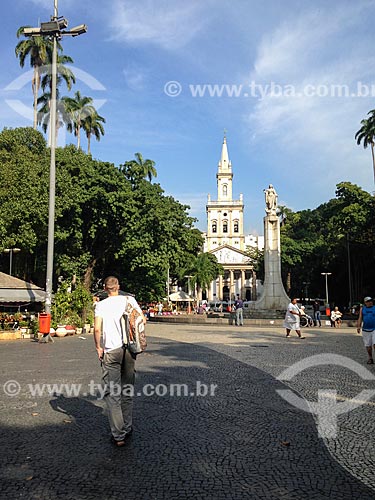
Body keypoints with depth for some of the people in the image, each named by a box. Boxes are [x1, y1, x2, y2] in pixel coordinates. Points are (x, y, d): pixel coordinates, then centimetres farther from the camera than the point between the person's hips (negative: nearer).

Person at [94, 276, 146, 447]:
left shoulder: (101, 305, -2)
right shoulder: (129, 300, 3)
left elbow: (97, 329, -11)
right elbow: (142, 320, 2)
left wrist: (98, 347, 2)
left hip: (111, 351, -3)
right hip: (129, 349, 3)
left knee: (112, 393, 2)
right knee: (127, 390, 17)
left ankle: (118, 435, -1)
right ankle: (127, 427, 27)